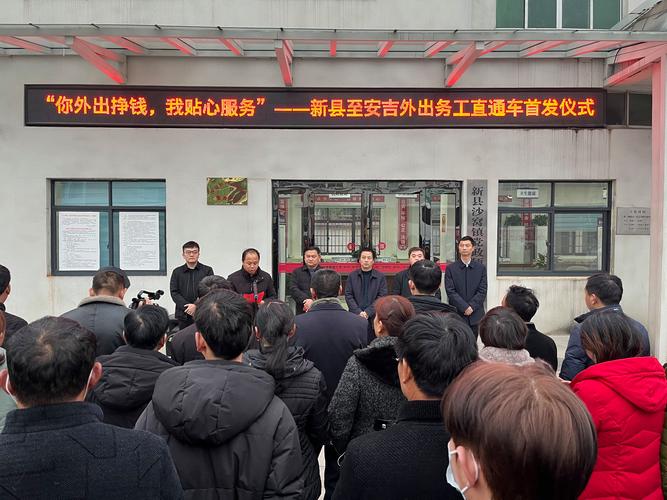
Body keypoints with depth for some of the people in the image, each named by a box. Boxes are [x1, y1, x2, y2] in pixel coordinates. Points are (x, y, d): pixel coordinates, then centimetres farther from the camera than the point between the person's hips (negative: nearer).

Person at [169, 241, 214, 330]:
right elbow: (174, 293, 4)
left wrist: (196, 306, -14)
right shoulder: (177, 272, 12)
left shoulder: (207, 270, 6)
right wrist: (187, 306, -10)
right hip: (184, 315, 2)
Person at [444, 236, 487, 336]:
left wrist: (472, 307, -10)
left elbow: (482, 291, 2)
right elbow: (450, 292, -4)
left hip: (475, 314, 2)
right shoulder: (450, 268, 3)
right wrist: (465, 307, -13)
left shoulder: (481, 268, 8)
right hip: (457, 314, -1)